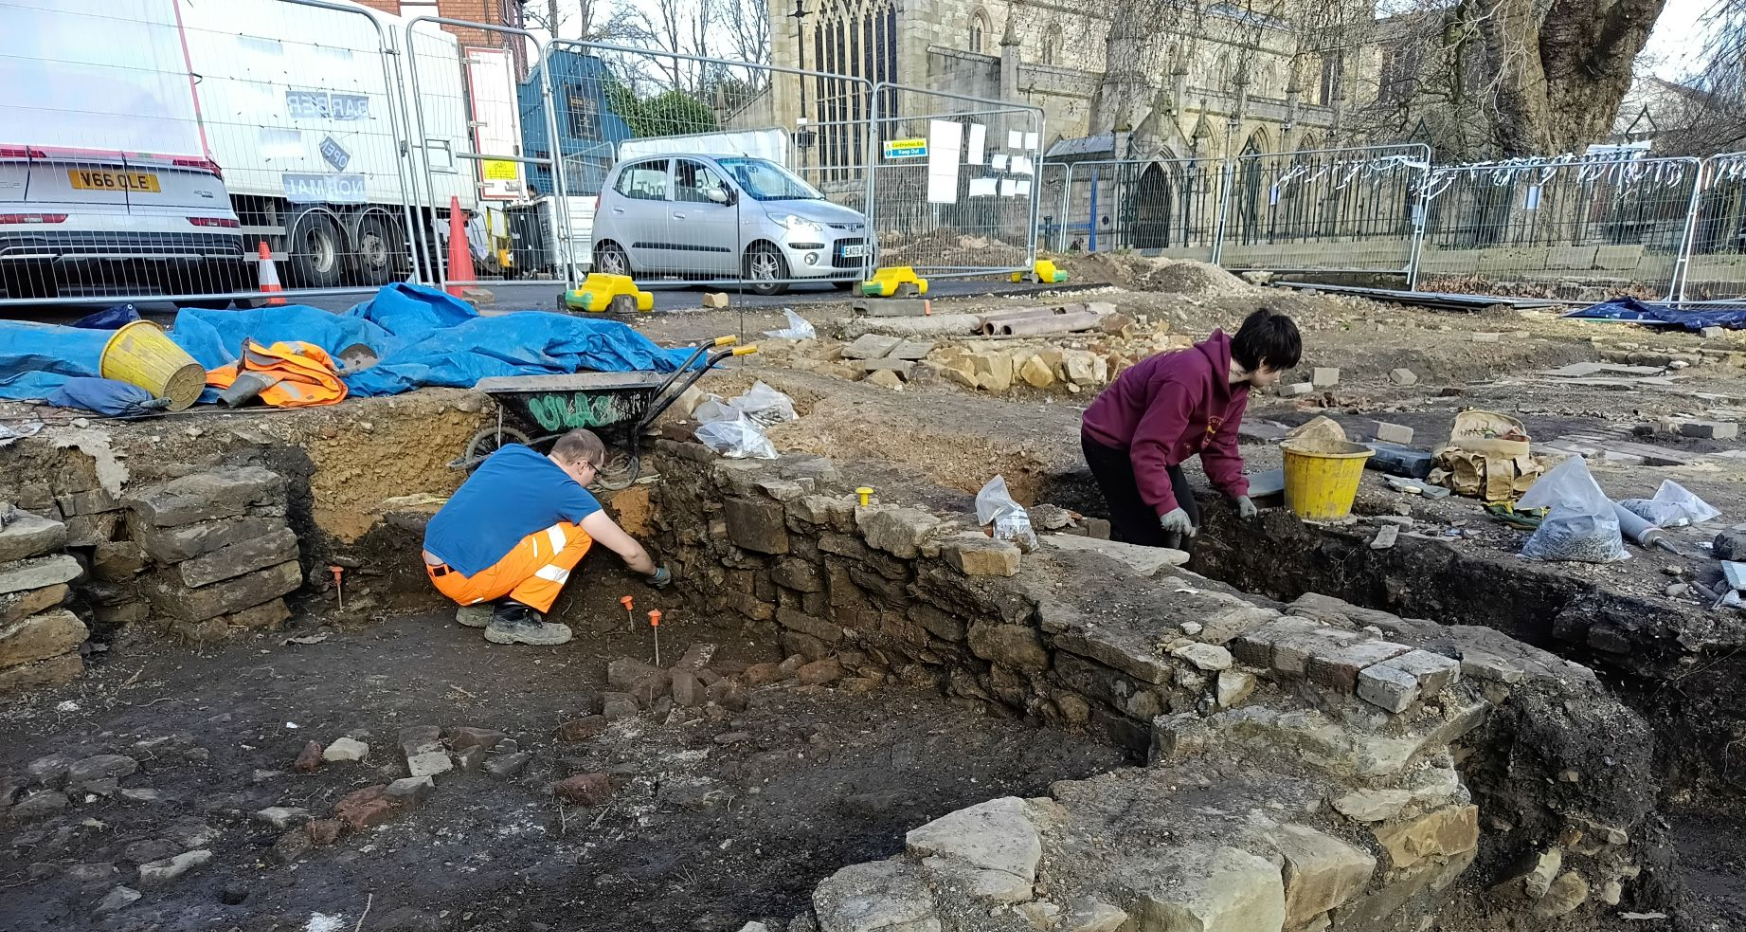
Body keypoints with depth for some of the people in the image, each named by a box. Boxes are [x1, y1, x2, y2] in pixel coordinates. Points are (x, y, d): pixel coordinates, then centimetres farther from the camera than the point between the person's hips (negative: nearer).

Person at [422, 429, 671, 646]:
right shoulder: (567, 491, -6)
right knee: (576, 534, -1)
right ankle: (512, 619, 0)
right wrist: (656, 574, 20)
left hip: (434, 565, 8)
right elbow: (629, 551, 0)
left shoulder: (511, 451, 11)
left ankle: (478, 606, 19)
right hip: (463, 578, -8)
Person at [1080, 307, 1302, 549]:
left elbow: (1221, 443, 7)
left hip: (1154, 444, 10)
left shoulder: (1237, 385, -4)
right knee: (1153, 533, -15)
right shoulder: (1189, 379, -36)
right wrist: (1166, 507, -34)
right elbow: (1147, 449, -35)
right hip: (1110, 442, -10)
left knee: (1187, 524, 8)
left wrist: (1238, 492, -3)